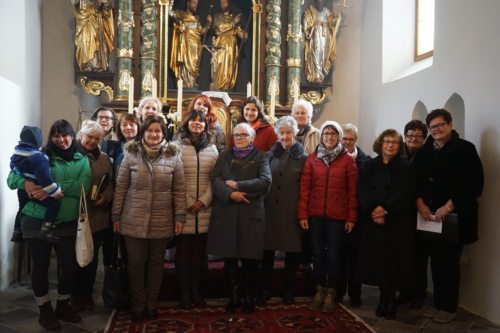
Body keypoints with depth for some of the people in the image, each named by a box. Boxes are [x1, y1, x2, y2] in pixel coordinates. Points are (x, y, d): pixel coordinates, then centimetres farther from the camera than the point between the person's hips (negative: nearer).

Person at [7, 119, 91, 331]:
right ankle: (44, 310, 28)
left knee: (70, 265, 6)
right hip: (36, 221, -2)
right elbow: (12, 178, -5)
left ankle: (63, 305, 31)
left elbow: (82, 187, -11)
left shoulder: (82, 161, 4)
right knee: (40, 266, 8)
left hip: (67, 223, 2)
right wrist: (26, 183, -28)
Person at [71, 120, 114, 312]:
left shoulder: (104, 158, 10)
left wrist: (105, 198, -7)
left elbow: (110, 183, 10)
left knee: (92, 257, 12)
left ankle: (87, 294, 28)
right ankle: (76, 295, 24)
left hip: (98, 217, 4)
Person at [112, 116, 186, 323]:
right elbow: (121, 187, 1)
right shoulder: (131, 154, -1)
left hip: (162, 222, 1)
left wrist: (180, 216, -2)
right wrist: (116, 216, 1)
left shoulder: (173, 156, 0)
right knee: (136, 264, 9)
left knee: (156, 263, 13)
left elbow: (179, 190, 1)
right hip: (134, 220, 0)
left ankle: (152, 305, 30)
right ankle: (138, 306, 26)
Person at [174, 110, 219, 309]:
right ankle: (184, 292, 15)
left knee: (198, 251, 9)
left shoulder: (212, 149, 12)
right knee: (183, 251, 3)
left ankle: (195, 291, 22)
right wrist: (188, 203, -9)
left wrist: (205, 200, -5)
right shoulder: (176, 147, 0)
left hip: (204, 209, 3)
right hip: (184, 208, -3)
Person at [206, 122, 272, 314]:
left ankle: (249, 297, 22)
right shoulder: (224, 156, 13)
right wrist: (230, 194, -18)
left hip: (251, 214, -2)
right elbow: (215, 180, -1)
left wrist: (237, 185, -12)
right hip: (226, 214, 2)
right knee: (229, 259, 7)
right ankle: (234, 297, 23)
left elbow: (265, 182, -11)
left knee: (249, 259, 4)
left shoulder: (260, 157, 6)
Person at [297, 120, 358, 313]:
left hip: (337, 215, -1)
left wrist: (351, 217, -3)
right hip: (315, 214, 2)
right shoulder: (312, 159, 4)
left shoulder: (347, 160, 1)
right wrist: (302, 214, -3)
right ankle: (320, 290, 25)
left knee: (333, 254, 6)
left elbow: (352, 191, 0)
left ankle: (331, 293, 21)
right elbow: (304, 188, 2)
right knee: (317, 252, 9)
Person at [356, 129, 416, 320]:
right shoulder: (369, 166, 9)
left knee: (394, 260, 0)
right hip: (373, 221, 2)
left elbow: (405, 194, -6)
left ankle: (390, 300, 15)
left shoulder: (406, 167, 4)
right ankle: (385, 298, 18)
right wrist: (372, 209, -16)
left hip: (398, 222, -2)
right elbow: (363, 191, 0)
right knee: (378, 259, 3)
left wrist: (385, 209, -17)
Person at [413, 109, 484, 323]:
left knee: (448, 263, 3)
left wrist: (449, 206, -15)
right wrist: (420, 203, -9)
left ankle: (448, 307, 19)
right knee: (435, 262, 8)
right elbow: (414, 180, 6)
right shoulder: (424, 151, 11)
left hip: (453, 217, -4)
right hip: (427, 216, 4)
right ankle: (438, 304, 23)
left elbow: (474, 183, -10)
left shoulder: (465, 149, -3)